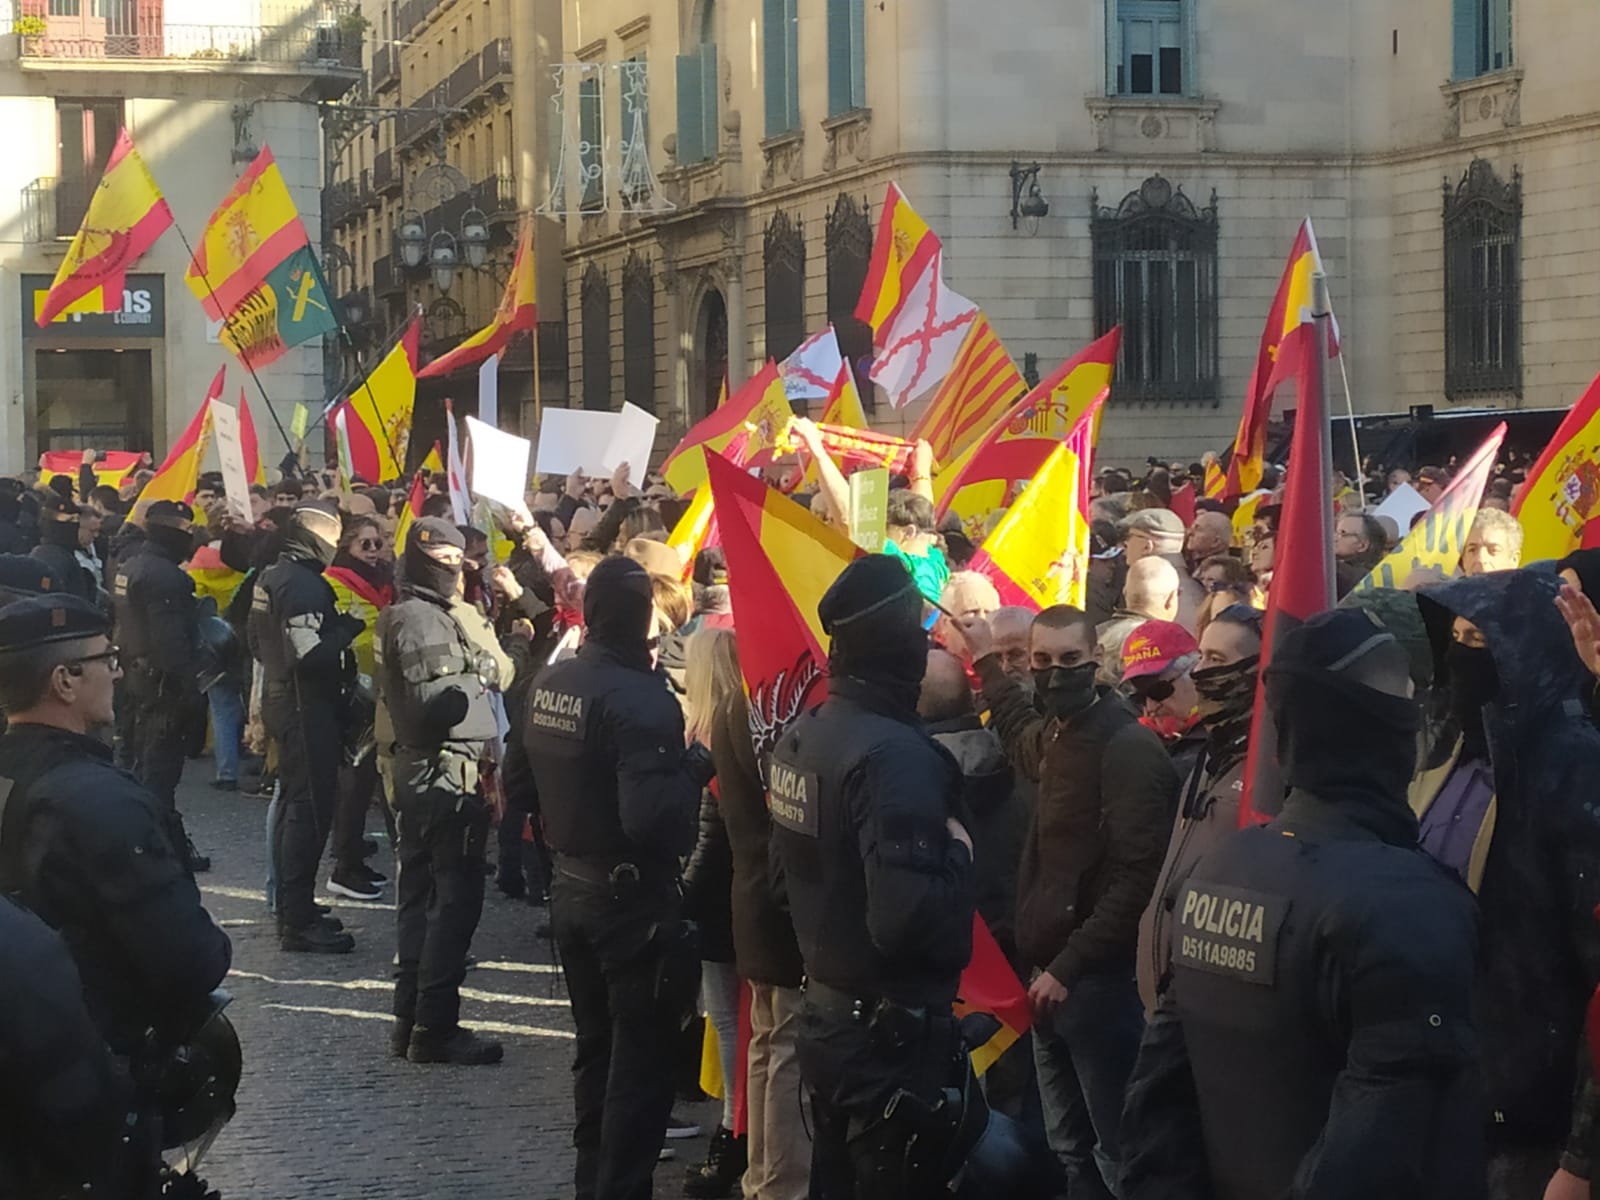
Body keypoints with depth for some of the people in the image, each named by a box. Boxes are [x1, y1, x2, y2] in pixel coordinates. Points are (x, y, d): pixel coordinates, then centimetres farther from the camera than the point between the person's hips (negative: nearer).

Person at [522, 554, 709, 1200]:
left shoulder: (549, 683, 2)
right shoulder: (641, 698, -23)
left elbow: (527, 781, 14)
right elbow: (651, 819, -30)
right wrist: (696, 764, -16)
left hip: (571, 887, 8)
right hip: (633, 899, -8)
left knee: (595, 1049, 21)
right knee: (641, 1061, 4)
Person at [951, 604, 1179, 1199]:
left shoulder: (1129, 747, -16)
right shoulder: (1053, 734, 11)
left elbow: (1136, 879, -21)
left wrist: (1070, 967, -20)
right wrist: (985, 660, 44)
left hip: (1099, 978, -9)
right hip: (1051, 970, 9)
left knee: (1116, 1151, -3)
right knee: (1069, 1146, 16)